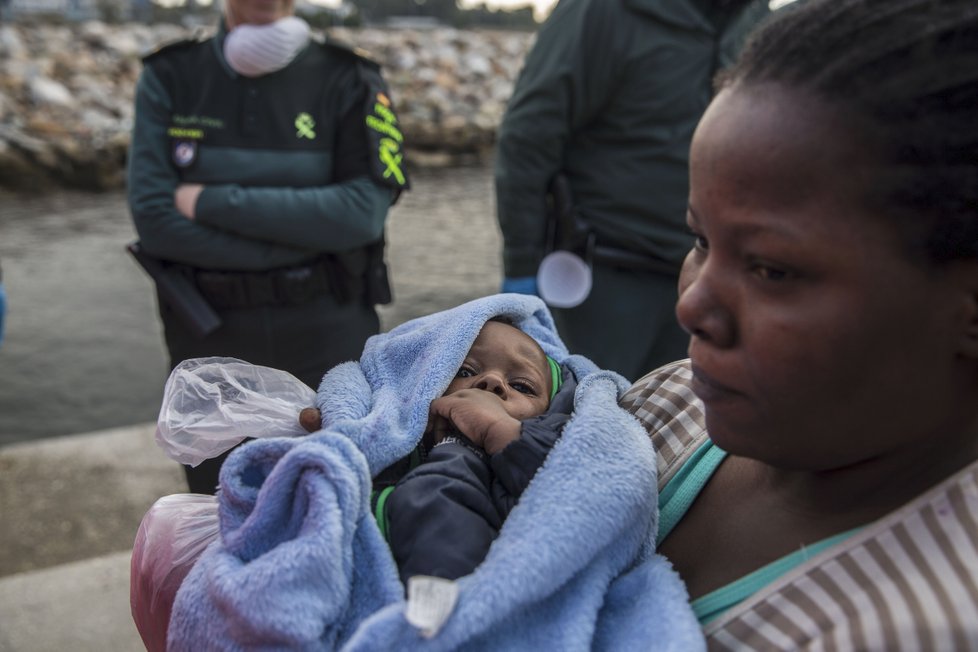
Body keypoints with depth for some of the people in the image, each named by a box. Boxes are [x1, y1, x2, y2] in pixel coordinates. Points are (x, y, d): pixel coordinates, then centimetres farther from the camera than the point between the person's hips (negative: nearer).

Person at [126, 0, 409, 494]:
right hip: (209, 334, 2)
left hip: (326, 338, -1)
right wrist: (297, 239, -14)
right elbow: (153, 217, -9)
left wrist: (212, 201, -16)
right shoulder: (168, 79, 1)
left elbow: (362, 211, -16)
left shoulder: (348, 82, -3)